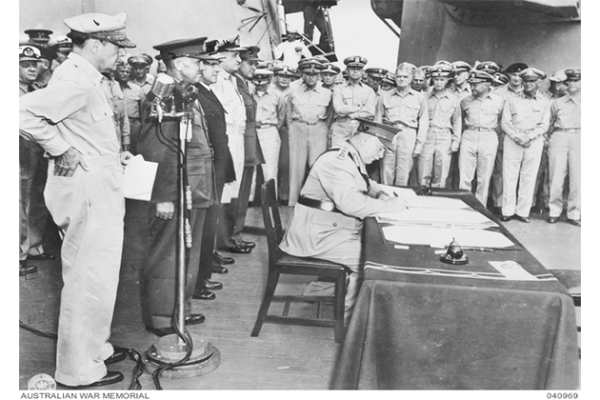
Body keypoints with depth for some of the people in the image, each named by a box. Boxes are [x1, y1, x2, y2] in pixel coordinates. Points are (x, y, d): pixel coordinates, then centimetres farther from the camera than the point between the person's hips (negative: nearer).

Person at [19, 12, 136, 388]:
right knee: (89, 279, 0)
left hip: (102, 191, 10)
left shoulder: (86, 78, 14)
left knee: (97, 275, 20)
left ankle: (94, 348, 36)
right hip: (88, 191, -10)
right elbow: (25, 112, -28)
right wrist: (61, 149, -19)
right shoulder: (74, 81, -17)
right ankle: (79, 369, 15)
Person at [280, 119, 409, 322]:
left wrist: (382, 195, 5)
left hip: (334, 228, 10)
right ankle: (347, 316, 3)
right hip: (318, 235, -10)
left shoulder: (351, 158, 10)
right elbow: (349, 202, -35)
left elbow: (365, 184, 26)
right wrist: (388, 206, -25)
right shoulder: (337, 161, -23)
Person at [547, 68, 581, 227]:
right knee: (556, 177, -2)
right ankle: (554, 211, 7)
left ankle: (574, 214, 4)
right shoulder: (558, 102, 14)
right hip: (559, 138, 0)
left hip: (578, 139, 0)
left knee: (577, 178, -3)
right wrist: (548, 137, 5)